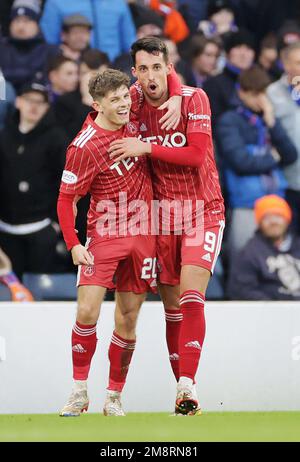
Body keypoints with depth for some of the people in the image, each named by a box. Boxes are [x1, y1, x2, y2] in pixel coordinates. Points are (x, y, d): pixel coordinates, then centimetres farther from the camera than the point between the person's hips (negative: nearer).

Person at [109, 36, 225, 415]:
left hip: (203, 210, -4)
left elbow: (197, 154, -20)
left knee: (191, 294, -20)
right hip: (163, 214, 4)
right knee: (171, 306, 5)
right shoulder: (133, 101, 0)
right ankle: (182, 393, 12)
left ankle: (187, 386, -26)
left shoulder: (194, 99, -11)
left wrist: (147, 148, -22)